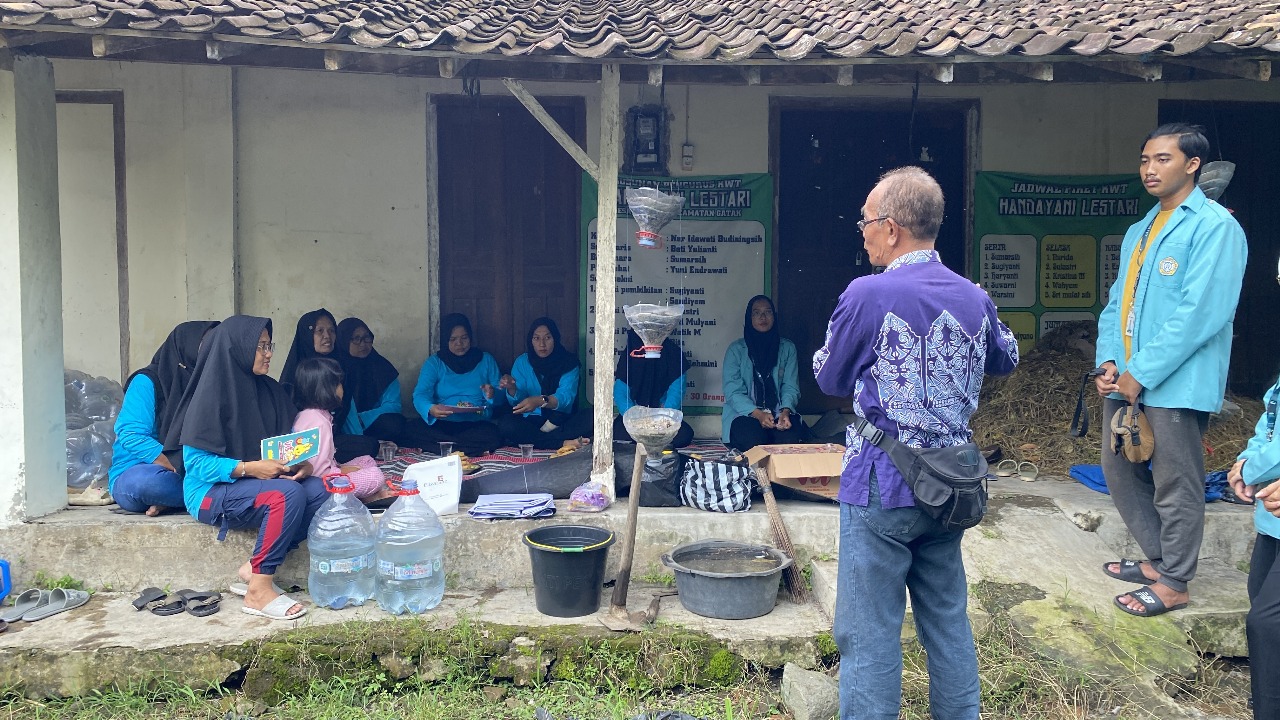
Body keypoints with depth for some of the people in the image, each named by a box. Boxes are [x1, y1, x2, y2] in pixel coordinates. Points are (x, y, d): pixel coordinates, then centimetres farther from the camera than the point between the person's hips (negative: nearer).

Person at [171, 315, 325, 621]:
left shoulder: (270, 391, 6)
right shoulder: (212, 395, -14)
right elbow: (196, 461, -16)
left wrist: (302, 463, -11)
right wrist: (249, 468, -25)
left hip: (260, 481, 7)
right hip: (212, 491, -7)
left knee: (317, 490, -19)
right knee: (288, 493, -32)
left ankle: (253, 570, -10)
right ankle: (259, 591, -21)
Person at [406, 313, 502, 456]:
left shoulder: (486, 360, 15)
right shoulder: (434, 363, 11)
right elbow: (420, 395, -6)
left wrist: (492, 395, -16)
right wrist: (431, 409, -30)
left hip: (478, 424, -1)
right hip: (442, 424, 1)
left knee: (493, 435, -35)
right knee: (412, 428, -31)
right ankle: (473, 449, -27)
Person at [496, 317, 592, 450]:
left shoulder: (568, 362, -1)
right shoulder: (522, 362, 5)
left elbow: (566, 397, -17)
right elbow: (517, 402, -3)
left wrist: (540, 401, -36)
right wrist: (512, 389, -27)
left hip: (561, 421, -1)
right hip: (531, 421, 1)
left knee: (589, 419, -29)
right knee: (505, 422, -30)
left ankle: (532, 438, -29)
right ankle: (563, 443, -32)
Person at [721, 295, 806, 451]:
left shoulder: (787, 348, 11)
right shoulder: (736, 350, 3)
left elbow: (791, 387, 4)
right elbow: (733, 392, -6)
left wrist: (785, 411, -19)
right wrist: (758, 414, -23)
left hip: (779, 413, 2)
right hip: (744, 413, -2)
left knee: (792, 437, -33)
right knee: (754, 440, -36)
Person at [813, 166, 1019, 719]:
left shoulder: (868, 295, -15)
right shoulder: (974, 298, 3)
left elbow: (829, 379, -3)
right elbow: (1005, 360, 22)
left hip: (881, 486, -6)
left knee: (870, 630, 2)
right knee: (948, 617, 18)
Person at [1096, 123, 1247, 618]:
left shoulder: (1214, 226, -10)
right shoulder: (1138, 232, 17)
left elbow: (1201, 312, -19)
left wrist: (1142, 373, -18)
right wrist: (1108, 361, 0)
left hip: (1175, 383, -9)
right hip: (1125, 381, 9)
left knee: (1175, 486, 2)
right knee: (1119, 471, 17)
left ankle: (1173, 583, 18)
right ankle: (1158, 558, 34)